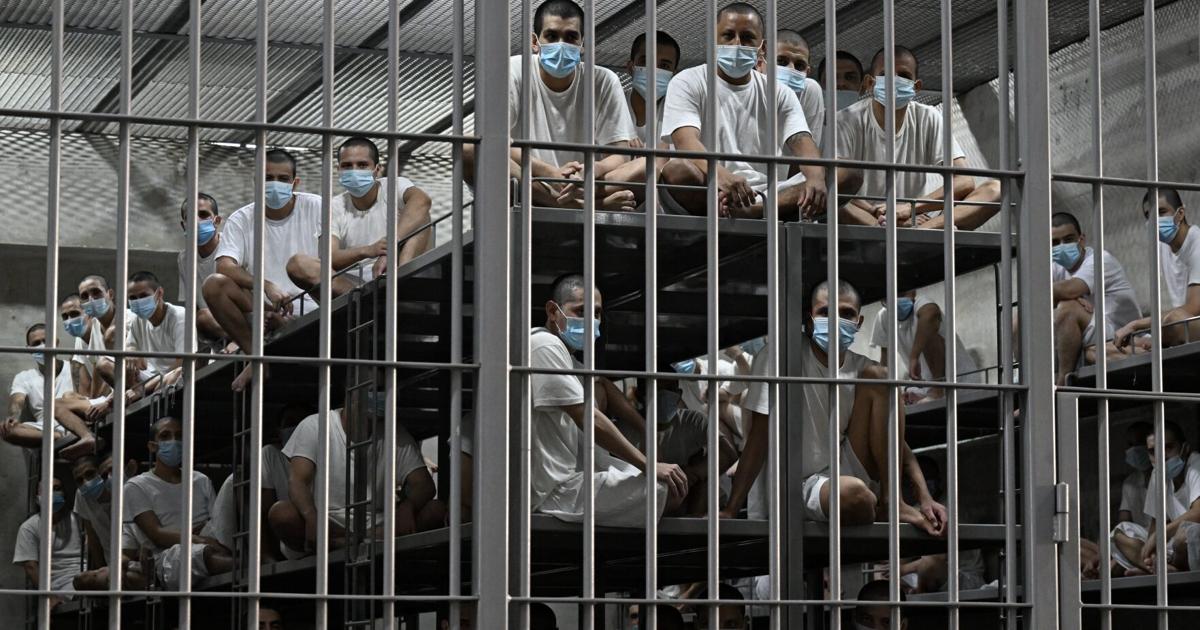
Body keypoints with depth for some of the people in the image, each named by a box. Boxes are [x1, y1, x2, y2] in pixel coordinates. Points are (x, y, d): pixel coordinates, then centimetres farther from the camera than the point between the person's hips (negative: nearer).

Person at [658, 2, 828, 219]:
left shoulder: (778, 93, 16)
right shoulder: (688, 83, 4)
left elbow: (801, 142, -1)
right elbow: (686, 141, -14)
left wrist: (816, 178, -28)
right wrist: (720, 175, -38)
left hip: (761, 195, 3)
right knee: (677, 170, -36)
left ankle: (752, 210, -36)